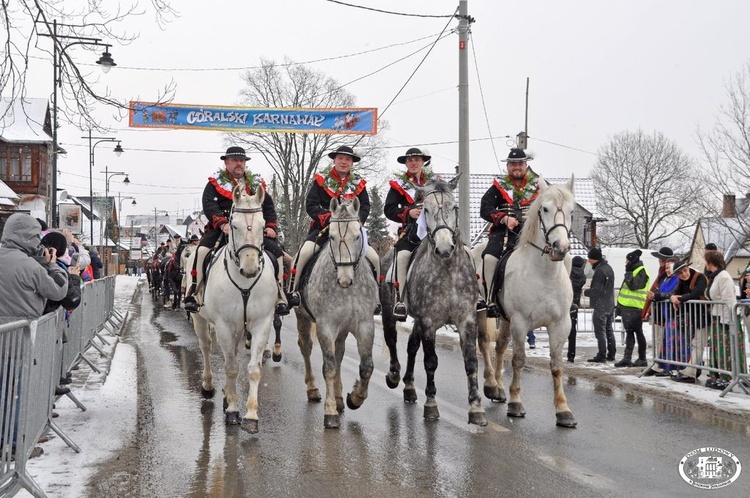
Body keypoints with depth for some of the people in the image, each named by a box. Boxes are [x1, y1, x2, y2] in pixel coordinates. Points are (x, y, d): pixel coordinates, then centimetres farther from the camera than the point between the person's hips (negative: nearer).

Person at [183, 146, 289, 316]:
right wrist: (222, 223, -23)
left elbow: (269, 206, 16)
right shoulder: (216, 182, 8)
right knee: (202, 250, -29)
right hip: (222, 230, -3)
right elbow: (209, 205, -7)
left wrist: (270, 226, -2)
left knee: (276, 251, -14)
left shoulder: (256, 183, 19)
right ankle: (192, 294, -20)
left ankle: (279, 296, -4)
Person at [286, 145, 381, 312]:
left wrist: (356, 220, -12)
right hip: (323, 227, -2)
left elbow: (365, 207, 8)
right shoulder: (321, 180, 2)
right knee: (305, 251, -27)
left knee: (374, 257, -12)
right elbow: (311, 205, -4)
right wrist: (328, 218, -18)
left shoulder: (358, 184, 10)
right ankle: (292, 290, -14)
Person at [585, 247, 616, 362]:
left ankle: (601, 356, -6)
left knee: (600, 331, -6)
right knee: (609, 330, 15)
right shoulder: (608, 268, 12)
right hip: (610, 305, 10)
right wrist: (590, 290, 17)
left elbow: (597, 290, -22)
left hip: (601, 306, -10)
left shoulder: (600, 271, -19)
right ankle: (611, 354, 20)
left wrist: (586, 291, -5)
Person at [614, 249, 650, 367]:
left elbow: (633, 285, -26)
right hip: (627, 306, 10)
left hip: (634, 308, -10)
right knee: (629, 332, 7)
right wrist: (620, 304, 24)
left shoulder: (641, 272, -11)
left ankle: (642, 359, 4)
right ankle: (627, 358, 8)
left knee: (638, 332, -3)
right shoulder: (633, 271, 21)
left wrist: (628, 273, -15)